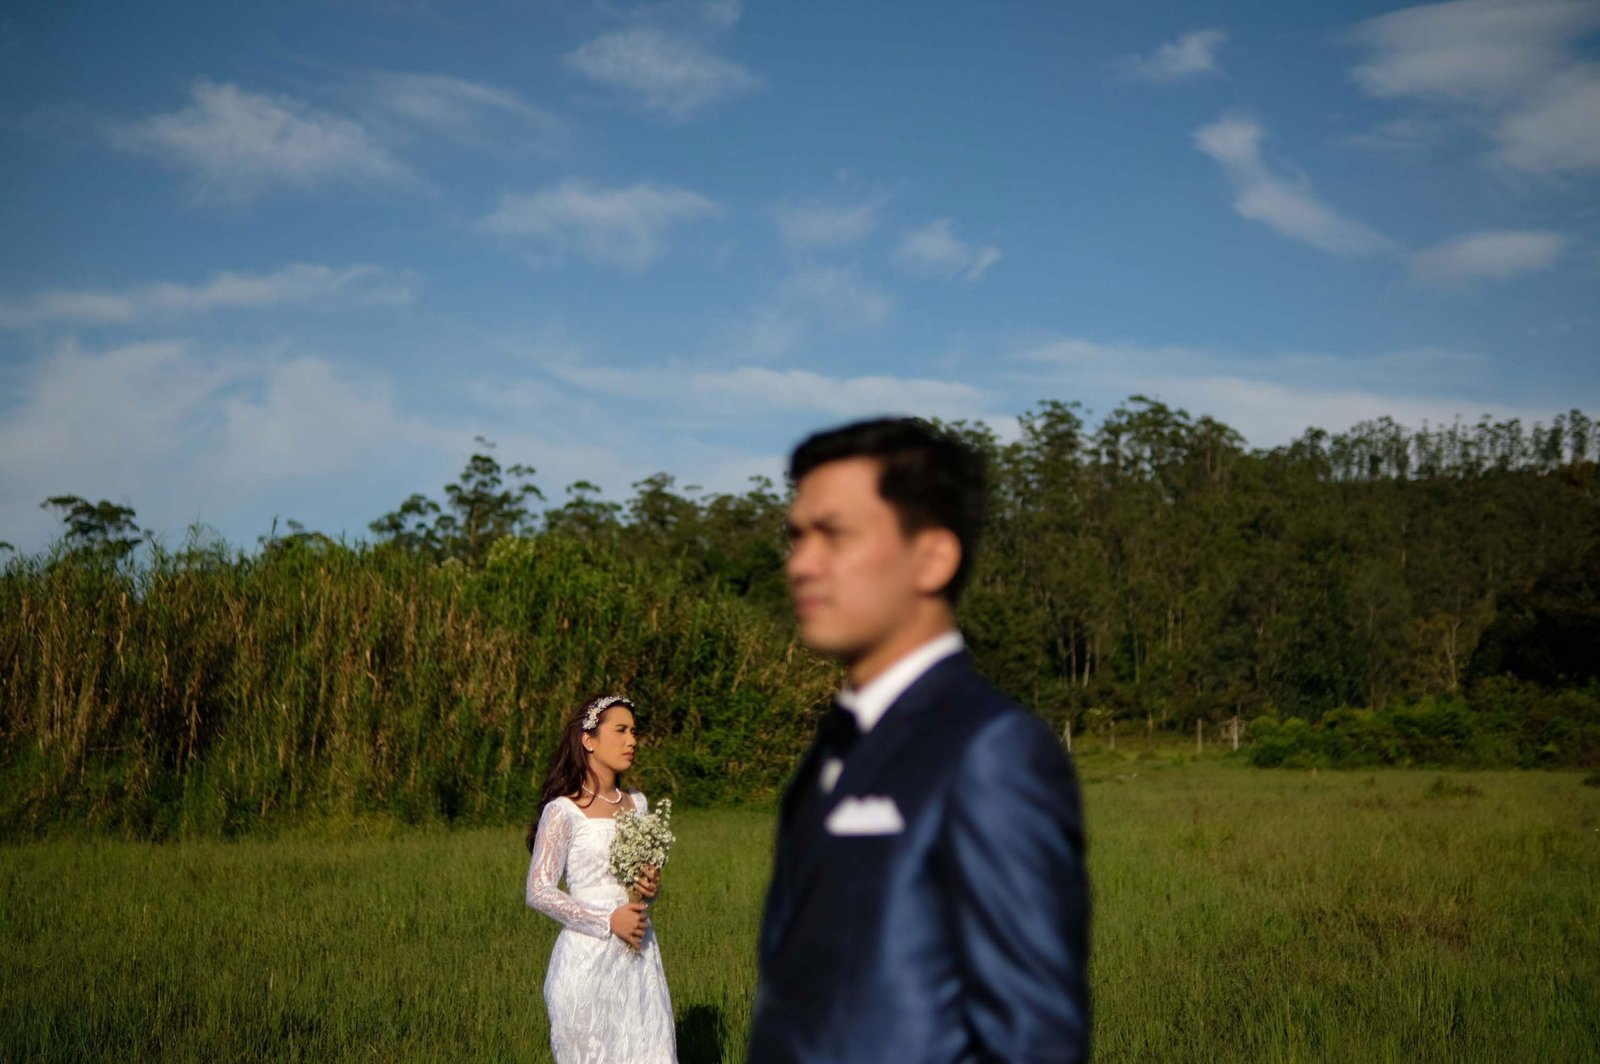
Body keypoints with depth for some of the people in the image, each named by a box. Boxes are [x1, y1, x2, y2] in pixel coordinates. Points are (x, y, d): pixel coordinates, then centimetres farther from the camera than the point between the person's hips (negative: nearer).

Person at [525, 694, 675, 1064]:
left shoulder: (638, 804, 10)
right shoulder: (563, 811, -9)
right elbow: (539, 892, -12)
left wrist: (651, 887, -2)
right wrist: (608, 920, -17)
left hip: (639, 954, 6)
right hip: (588, 954, -5)